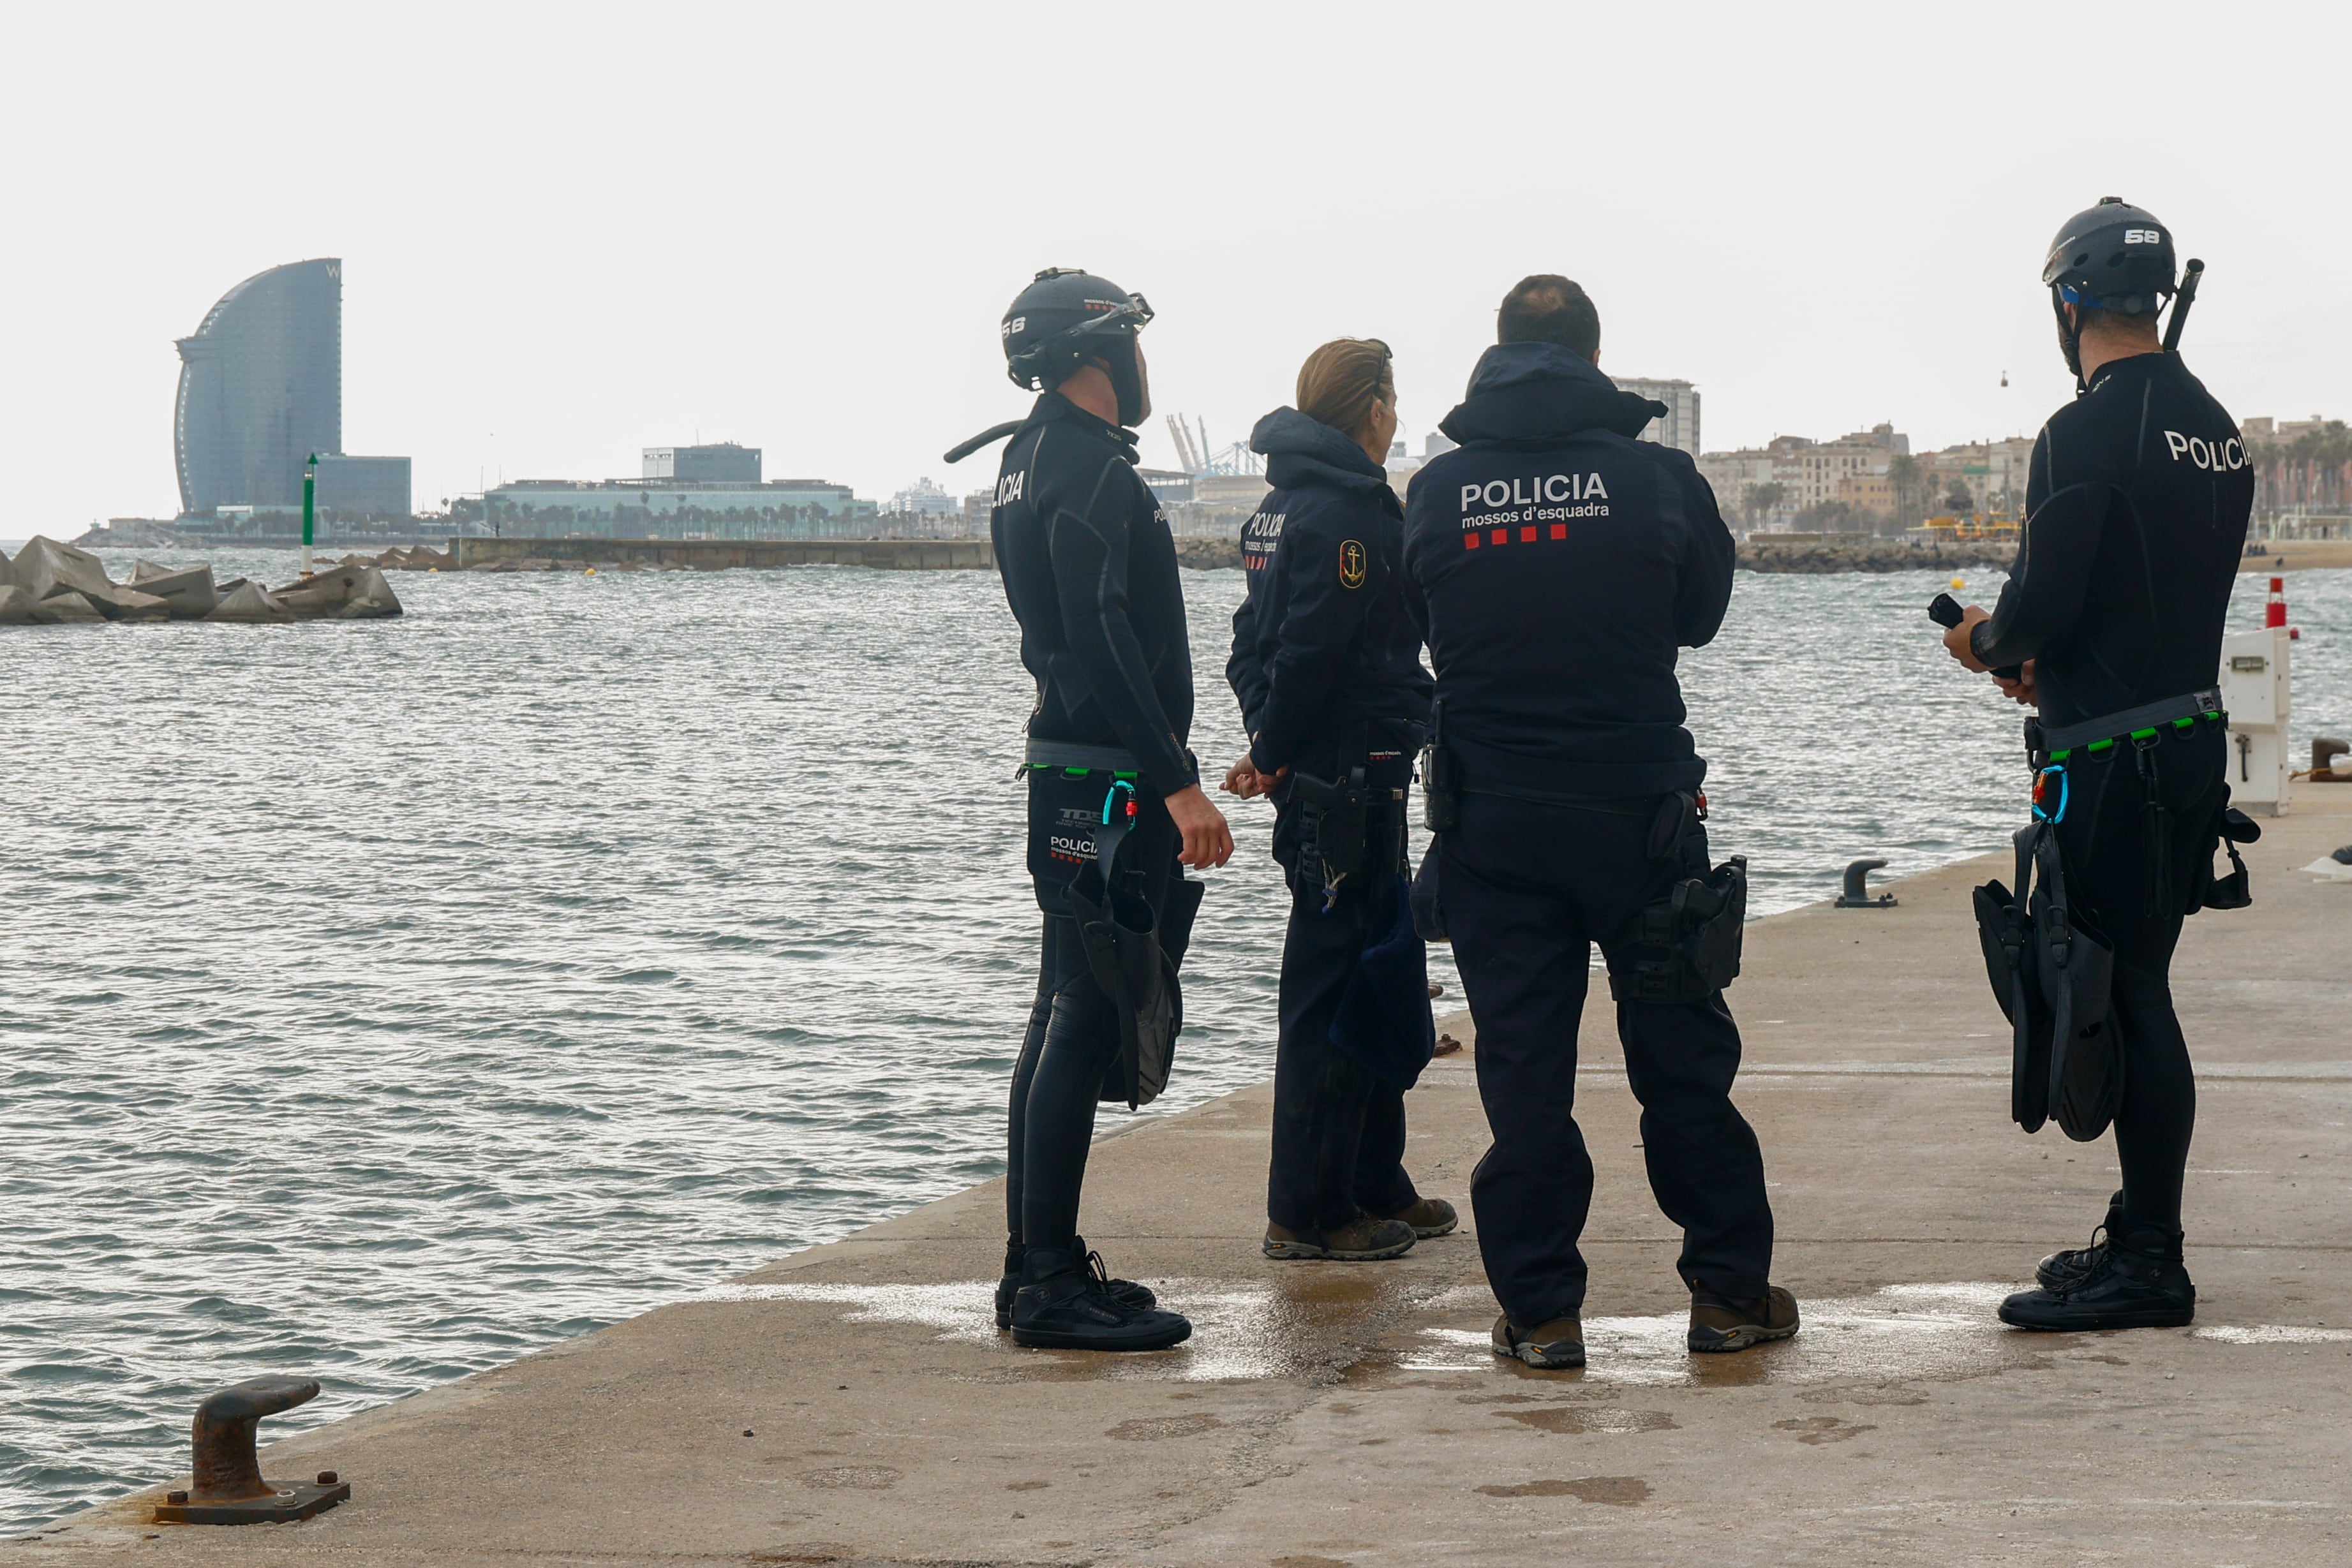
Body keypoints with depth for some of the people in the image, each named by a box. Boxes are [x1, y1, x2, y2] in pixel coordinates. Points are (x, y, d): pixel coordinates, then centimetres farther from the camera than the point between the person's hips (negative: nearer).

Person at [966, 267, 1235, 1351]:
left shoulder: (1034, 459, 18)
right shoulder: (1087, 468, -14)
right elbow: (1105, 638, -22)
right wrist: (1176, 782, -24)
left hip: (1071, 775, 11)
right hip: (1106, 783, -11)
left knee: (1068, 1019, 14)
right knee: (1087, 1023, -10)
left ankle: (1037, 1265, 19)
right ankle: (1049, 1284, -10)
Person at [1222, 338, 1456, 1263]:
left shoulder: (1280, 506, 14)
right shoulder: (1350, 511, -16)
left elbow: (1259, 640, 16)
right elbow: (1311, 650, -21)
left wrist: (1270, 747, 7)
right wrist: (1274, 755, -9)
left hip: (1312, 775, 10)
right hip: (1352, 776, -10)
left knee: (1384, 981, 18)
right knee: (1334, 989, -4)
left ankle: (1373, 1185, 25)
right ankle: (1308, 1212, 0)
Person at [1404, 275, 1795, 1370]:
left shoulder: (1438, 492, -3)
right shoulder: (1656, 477, -7)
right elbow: (1702, 615, 8)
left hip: (1491, 818, 1)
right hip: (1639, 807, -1)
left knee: (1521, 1063, 5)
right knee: (1682, 1049, 9)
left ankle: (1540, 1310, 7)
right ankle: (1729, 1290, 15)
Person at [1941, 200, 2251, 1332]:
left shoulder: (2087, 433, -16)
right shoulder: (2215, 430, 12)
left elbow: (2042, 608, -19)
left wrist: (1986, 642, 2)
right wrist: (2053, 661, 20)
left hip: (2113, 760, -9)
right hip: (2194, 733, 9)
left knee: (2125, 998, -6)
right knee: (2136, 993, 15)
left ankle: (2150, 1268, -3)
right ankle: (2142, 1234, 22)